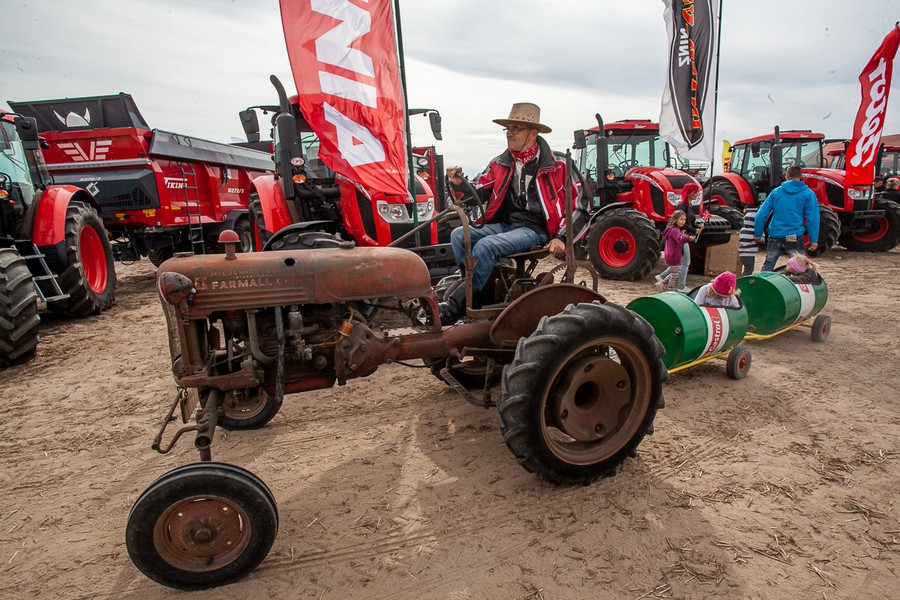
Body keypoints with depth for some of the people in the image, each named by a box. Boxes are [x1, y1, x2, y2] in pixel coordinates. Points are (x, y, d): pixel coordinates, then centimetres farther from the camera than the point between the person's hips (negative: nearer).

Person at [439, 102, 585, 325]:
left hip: (535, 229, -6)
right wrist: (460, 184, -16)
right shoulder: (499, 164, 13)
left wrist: (561, 237, -10)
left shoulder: (557, 166, 0)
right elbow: (479, 194, 5)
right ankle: (480, 293, -13)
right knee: (459, 235, -16)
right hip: (505, 224, 6)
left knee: (485, 246, -29)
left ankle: (455, 307, -22)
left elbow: (577, 205, 1)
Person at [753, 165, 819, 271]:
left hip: (775, 236, 2)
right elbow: (812, 219, -6)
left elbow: (761, 214, 1)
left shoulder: (776, 192, 5)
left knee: (768, 265, 11)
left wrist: (758, 234, 8)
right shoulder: (808, 194, 0)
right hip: (795, 237, -2)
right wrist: (813, 240, -3)